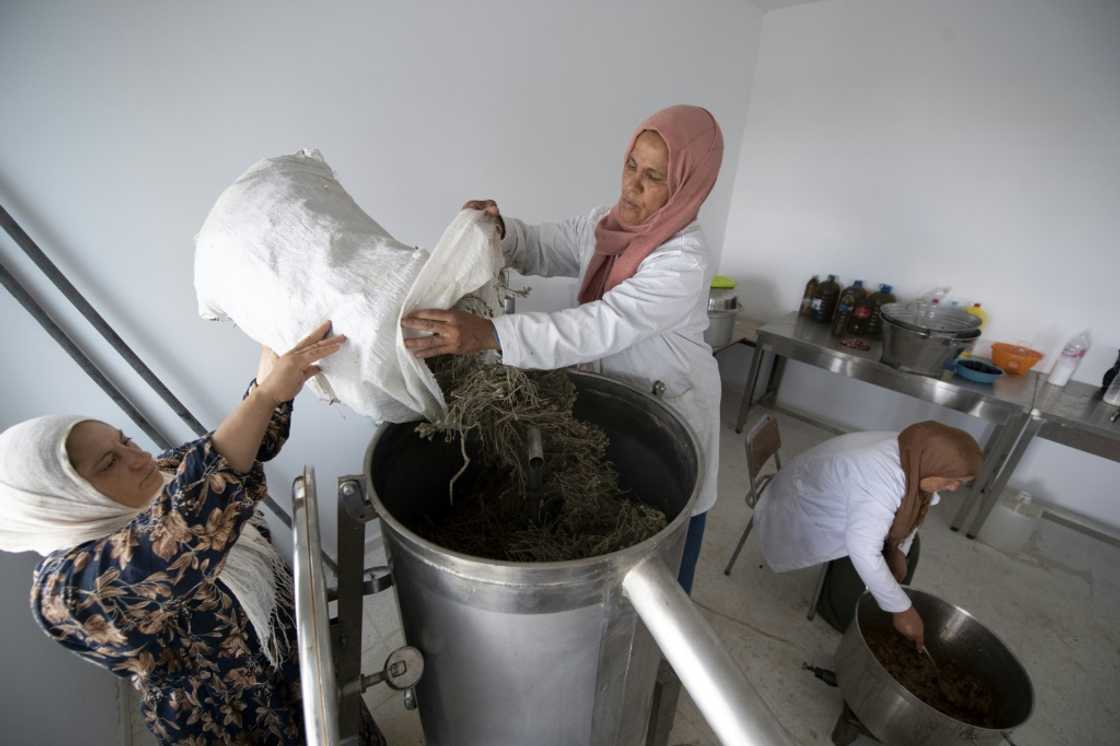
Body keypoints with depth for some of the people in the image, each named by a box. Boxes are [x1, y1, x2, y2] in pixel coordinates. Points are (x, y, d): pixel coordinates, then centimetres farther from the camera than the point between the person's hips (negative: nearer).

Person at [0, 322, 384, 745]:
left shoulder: (165, 480, -8)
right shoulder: (69, 586, -29)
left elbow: (251, 440, -10)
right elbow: (186, 523, -48)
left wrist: (275, 378, -31)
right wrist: (268, 392, -48)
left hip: (295, 644, 6)